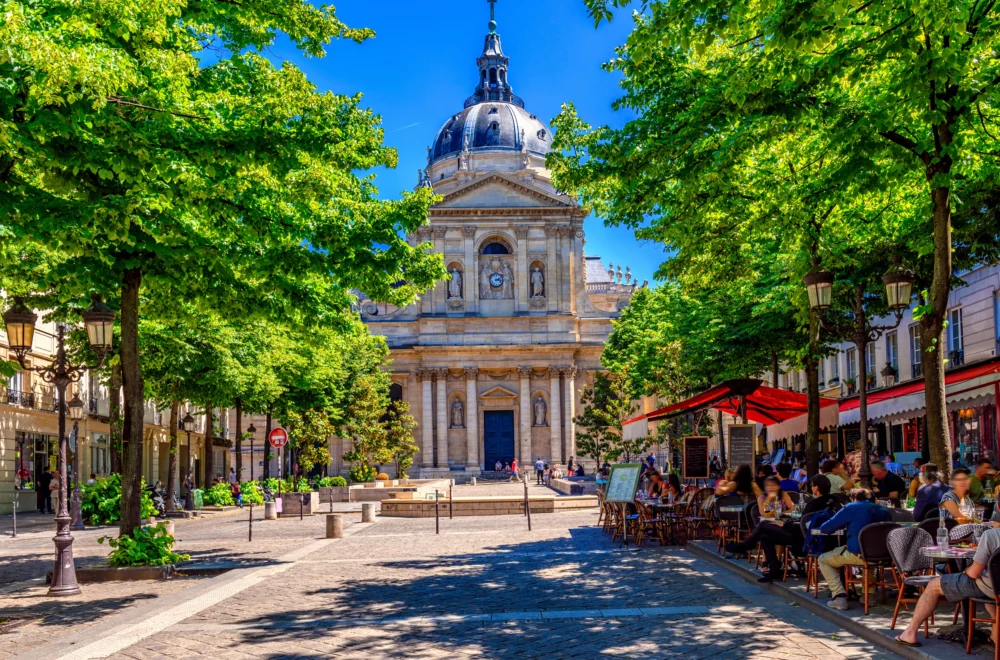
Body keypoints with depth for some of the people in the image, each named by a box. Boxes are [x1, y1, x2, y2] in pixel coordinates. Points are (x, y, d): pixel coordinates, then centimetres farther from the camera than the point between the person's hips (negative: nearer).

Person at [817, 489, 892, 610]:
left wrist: (844, 525, 26)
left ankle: (839, 596, -1)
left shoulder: (850, 508, 2)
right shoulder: (883, 510, 14)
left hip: (858, 555, -5)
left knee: (823, 560, 16)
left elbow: (824, 529, 4)